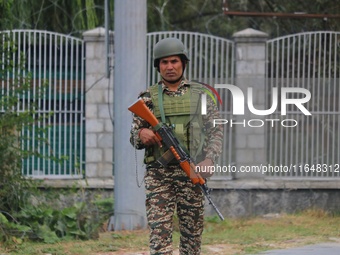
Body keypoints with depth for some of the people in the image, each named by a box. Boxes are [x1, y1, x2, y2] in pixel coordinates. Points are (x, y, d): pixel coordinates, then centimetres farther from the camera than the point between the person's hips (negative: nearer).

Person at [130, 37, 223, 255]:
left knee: (192, 233, 3)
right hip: (158, 174, 0)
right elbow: (134, 138, 12)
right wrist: (141, 134, -13)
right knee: (159, 231, -10)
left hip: (191, 173, 0)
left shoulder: (200, 94, 9)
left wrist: (209, 159, -10)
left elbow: (215, 132, 6)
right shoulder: (149, 97, 10)